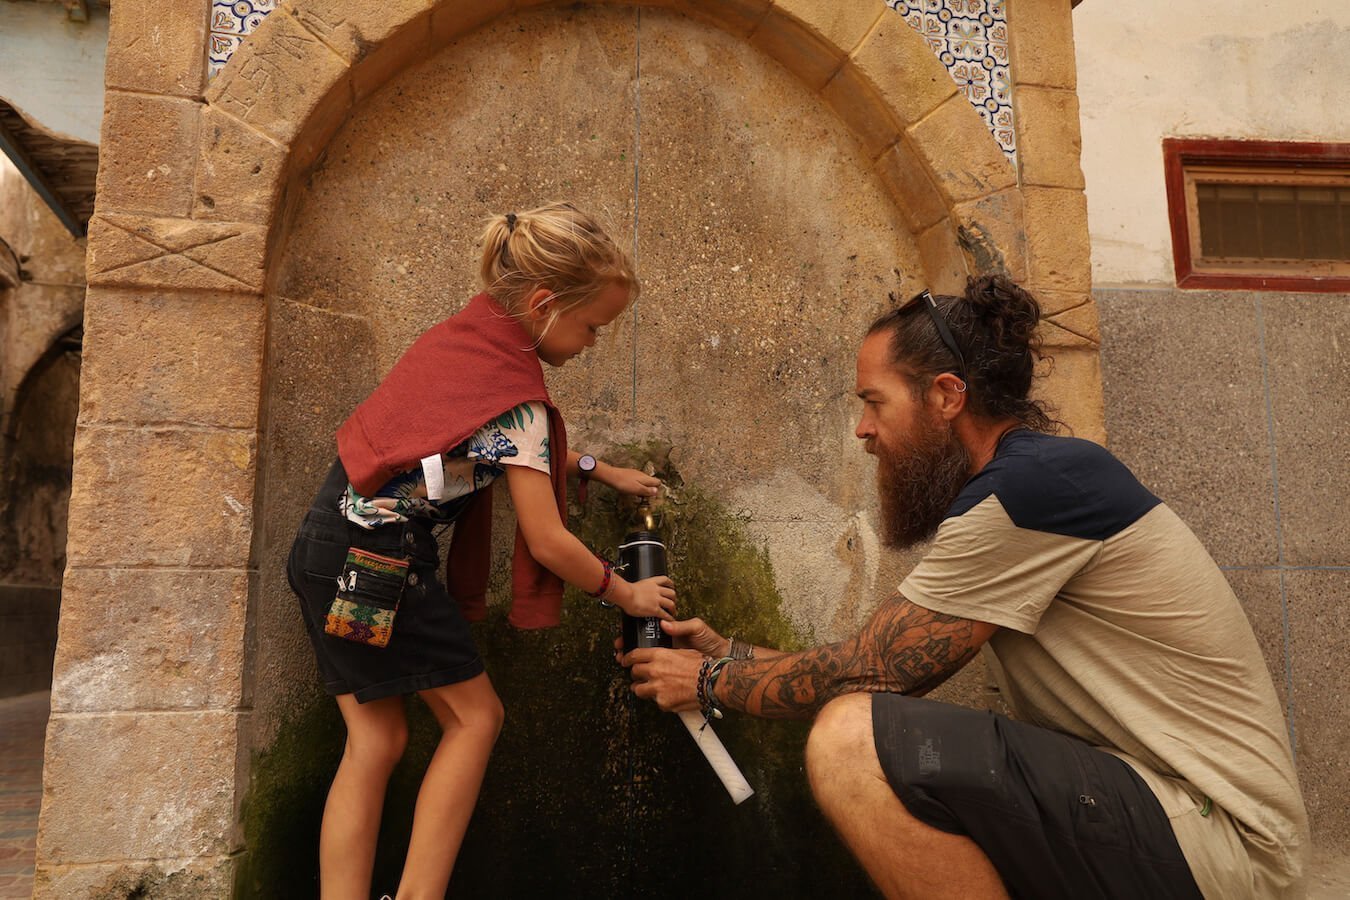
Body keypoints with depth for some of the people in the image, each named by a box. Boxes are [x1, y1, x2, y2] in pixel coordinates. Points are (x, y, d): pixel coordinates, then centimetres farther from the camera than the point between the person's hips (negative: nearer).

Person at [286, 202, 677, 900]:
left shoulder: (467, 331, 7)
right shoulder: (514, 392, -18)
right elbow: (547, 541, -14)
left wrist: (600, 471, 23)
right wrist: (627, 595, 1)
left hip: (329, 537, 8)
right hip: (380, 560, -8)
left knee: (376, 739, 12)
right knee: (474, 714, 8)